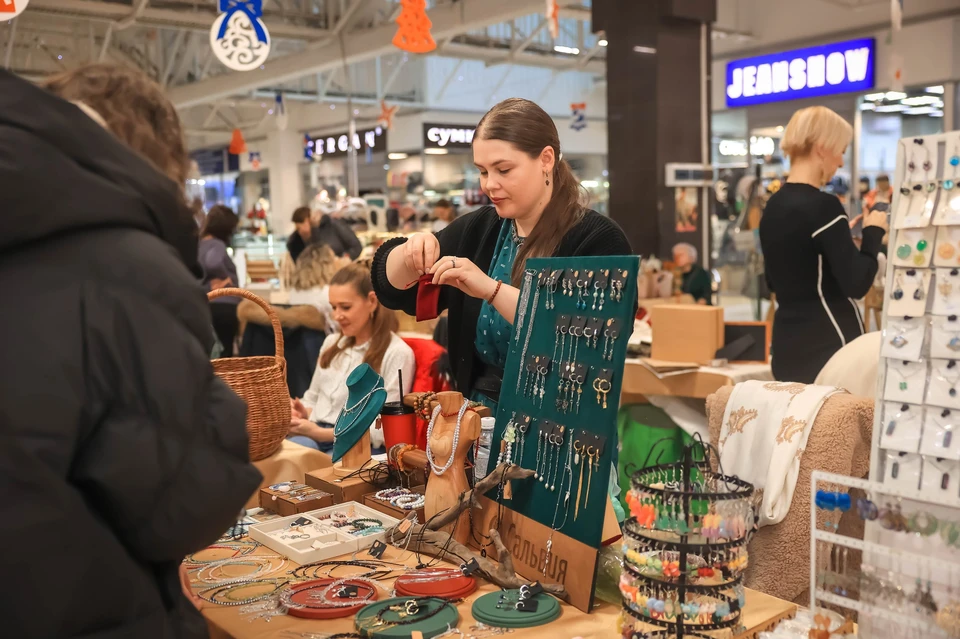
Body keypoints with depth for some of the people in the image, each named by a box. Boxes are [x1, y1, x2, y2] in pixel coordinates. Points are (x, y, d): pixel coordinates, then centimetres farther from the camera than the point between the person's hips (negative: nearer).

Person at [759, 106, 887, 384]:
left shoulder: (773, 206, 9)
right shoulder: (822, 206, -16)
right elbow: (856, 285, -18)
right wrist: (873, 233, -4)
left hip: (788, 343, 8)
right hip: (828, 345, -8)